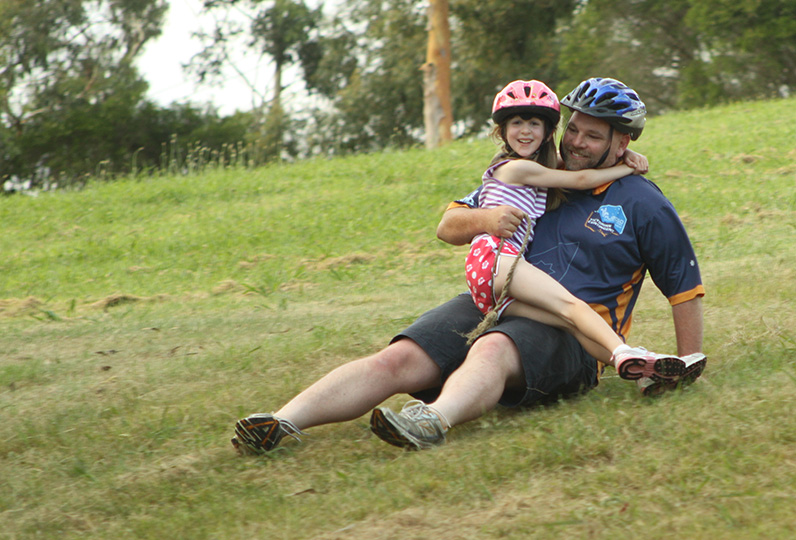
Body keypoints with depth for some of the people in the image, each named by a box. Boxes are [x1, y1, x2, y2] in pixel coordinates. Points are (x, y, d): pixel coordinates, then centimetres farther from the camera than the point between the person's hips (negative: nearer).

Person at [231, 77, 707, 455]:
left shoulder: (644, 205, 10)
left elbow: (685, 286, 14)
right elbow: (448, 227, 19)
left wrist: (690, 363, 6)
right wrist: (485, 219, -4)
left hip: (568, 329, -4)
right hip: (492, 303, 4)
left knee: (493, 351, -40)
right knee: (399, 358, -22)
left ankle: (433, 422, -71)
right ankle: (282, 423, -39)